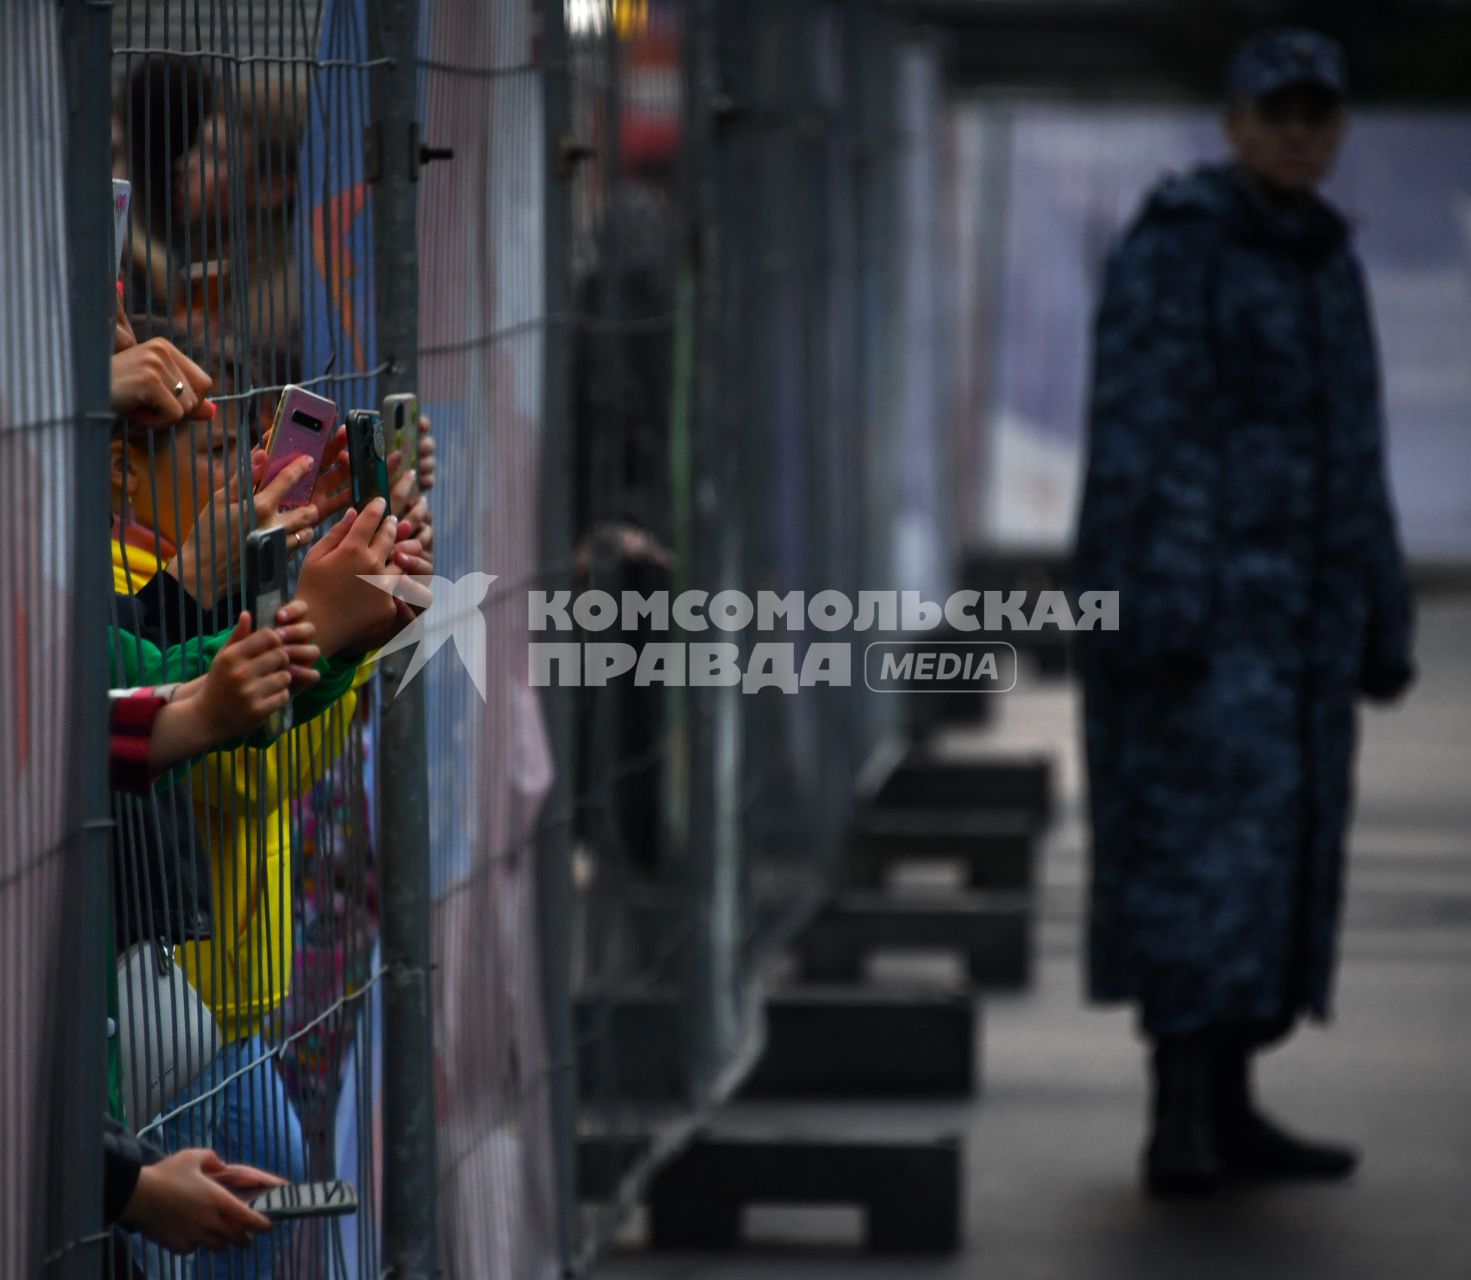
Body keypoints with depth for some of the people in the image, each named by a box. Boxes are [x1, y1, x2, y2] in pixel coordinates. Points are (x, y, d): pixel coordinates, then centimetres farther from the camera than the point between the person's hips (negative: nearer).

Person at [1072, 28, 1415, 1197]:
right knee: (1197, 842, -14)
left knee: (1274, 853, 8)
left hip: (1294, 605, 8)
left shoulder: (1326, 264, 15)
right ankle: (1181, 1124, -17)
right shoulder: (1173, 245, -10)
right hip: (1192, 593, -8)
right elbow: (1135, 433, -16)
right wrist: (1157, 604, -24)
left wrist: (1381, 622, 16)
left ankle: (1226, 1112, 15)